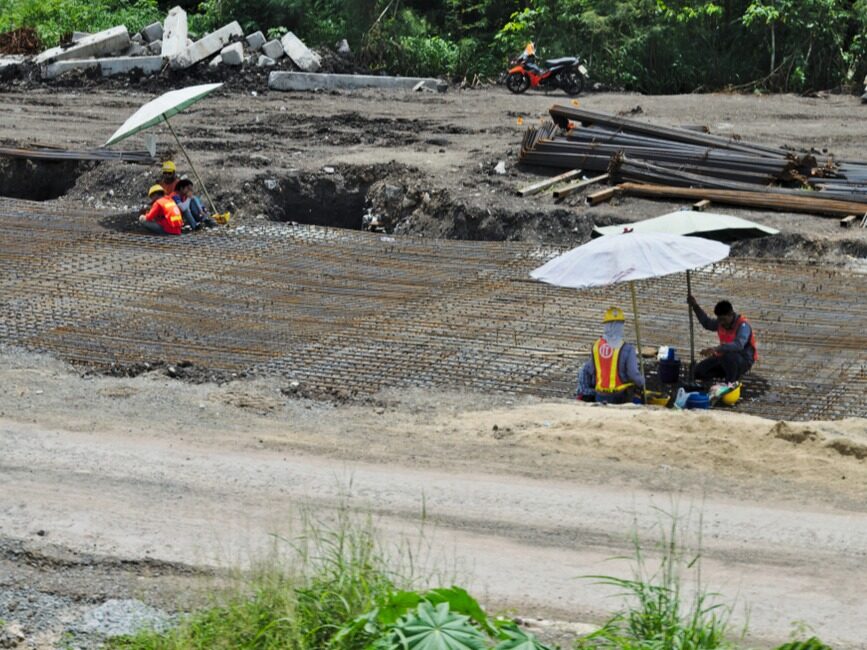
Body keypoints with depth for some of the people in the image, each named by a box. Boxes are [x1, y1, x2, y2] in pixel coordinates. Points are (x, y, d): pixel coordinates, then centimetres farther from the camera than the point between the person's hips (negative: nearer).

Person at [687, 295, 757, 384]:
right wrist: (695, 306, 10)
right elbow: (707, 323, 22)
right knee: (700, 370, -8)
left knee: (728, 357, -41)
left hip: (744, 361, -7)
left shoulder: (743, 325, -25)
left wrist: (717, 349, -55)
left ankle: (731, 384, -19)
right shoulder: (720, 323, -1)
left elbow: (738, 345, -43)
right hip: (725, 359, 7)